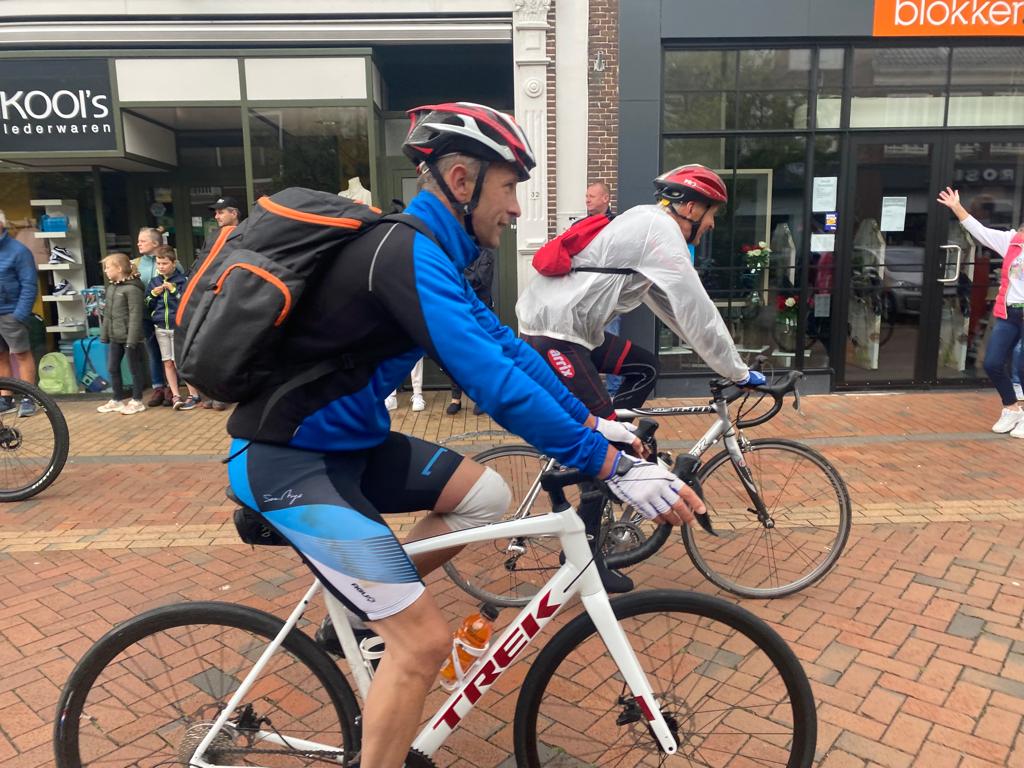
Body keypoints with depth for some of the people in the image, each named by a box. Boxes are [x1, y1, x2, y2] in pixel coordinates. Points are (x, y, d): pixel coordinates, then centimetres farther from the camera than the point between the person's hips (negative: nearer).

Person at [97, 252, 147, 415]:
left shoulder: (132, 288, -15)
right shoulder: (111, 287, 11)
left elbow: (135, 316, -18)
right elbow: (107, 313, 17)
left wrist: (131, 340, -21)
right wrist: (104, 334, 14)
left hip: (129, 337, -9)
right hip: (115, 337, 9)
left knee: (134, 369, 3)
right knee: (112, 368, 14)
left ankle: (136, 401, 14)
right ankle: (117, 400, 26)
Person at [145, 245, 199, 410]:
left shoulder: (182, 281, -7)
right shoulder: (154, 282, 8)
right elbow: (147, 306, 12)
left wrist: (173, 290, -20)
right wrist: (154, 294, -5)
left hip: (179, 326, -5)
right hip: (161, 327, 5)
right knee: (168, 363, 6)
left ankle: (193, 395, 6)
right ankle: (175, 395, 13)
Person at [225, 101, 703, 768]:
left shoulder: (430, 251, 8)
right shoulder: (409, 255, -23)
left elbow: (503, 344, 11)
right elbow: (495, 383, -31)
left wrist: (592, 423, 10)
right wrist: (613, 468, -26)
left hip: (346, 443, 9)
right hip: (286, 461, -9)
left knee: (487, 495, 6)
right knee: (425, 640, -13)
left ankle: (361, 603, 18)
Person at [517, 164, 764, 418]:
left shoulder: (645, 223, 18)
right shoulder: (662, 231, -13)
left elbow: (671, 307, 23)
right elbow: (697, 312, -13)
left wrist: (715, 350, 23)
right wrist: (739, 373, -3)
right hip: (552, 333, -10)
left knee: (645, 369, 16)